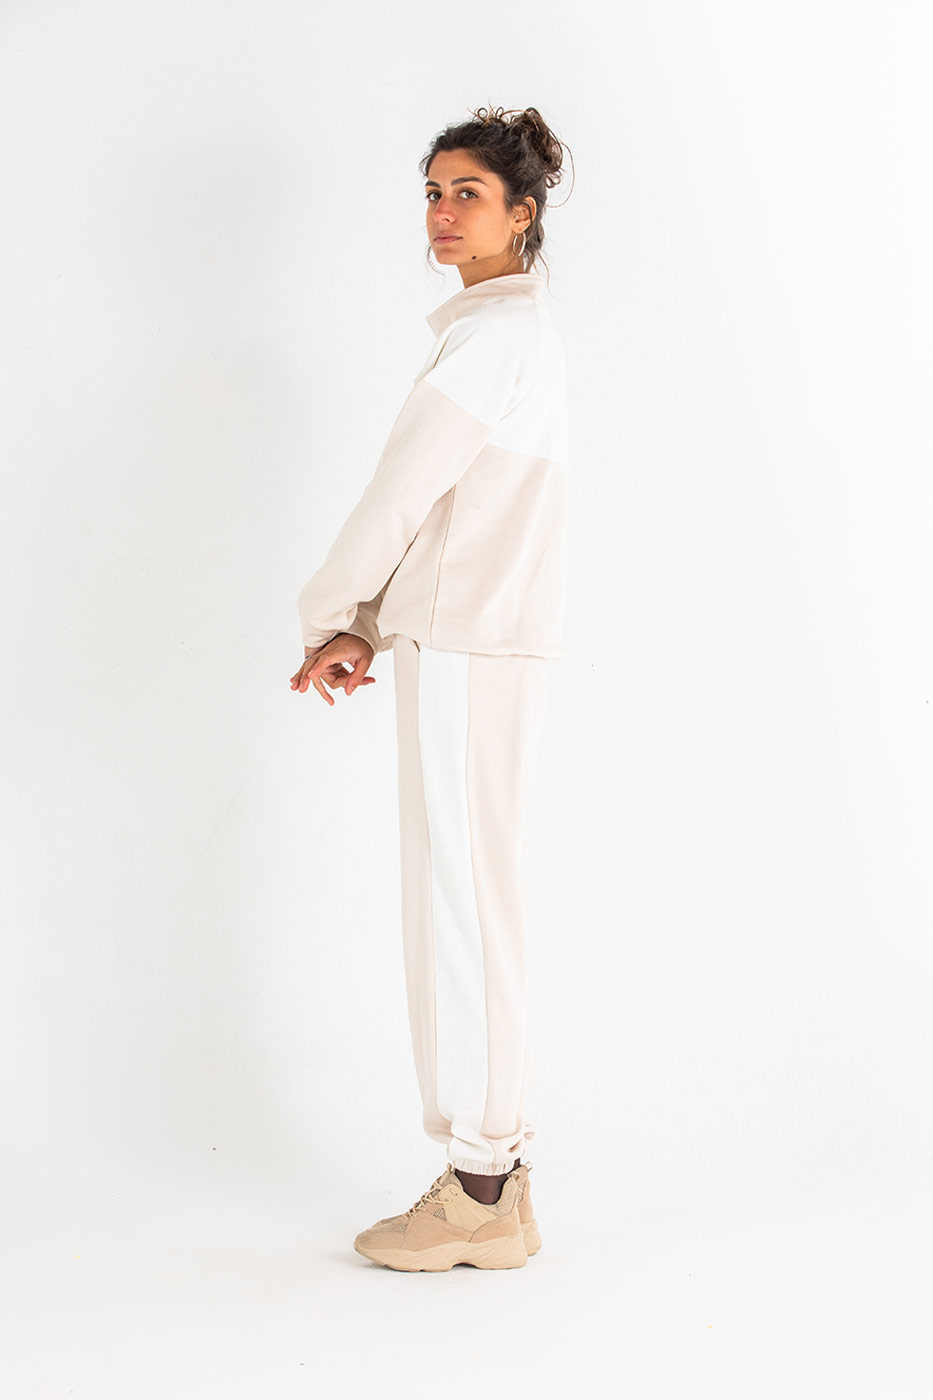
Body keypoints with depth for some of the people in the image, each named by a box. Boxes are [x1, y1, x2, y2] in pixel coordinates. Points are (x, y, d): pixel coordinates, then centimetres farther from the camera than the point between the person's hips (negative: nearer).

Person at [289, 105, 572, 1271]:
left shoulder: (494, 332, -11)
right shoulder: (516, 328, 20)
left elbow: (405, 488, -12)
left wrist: (327, 619, 0)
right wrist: (366, 627, 13)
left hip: (470, 650, -10)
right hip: (470, 643, 10)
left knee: (461, 904, -5)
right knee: (471, 902, 11)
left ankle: (479, 1193, 3)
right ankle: (498, 1179, 19)